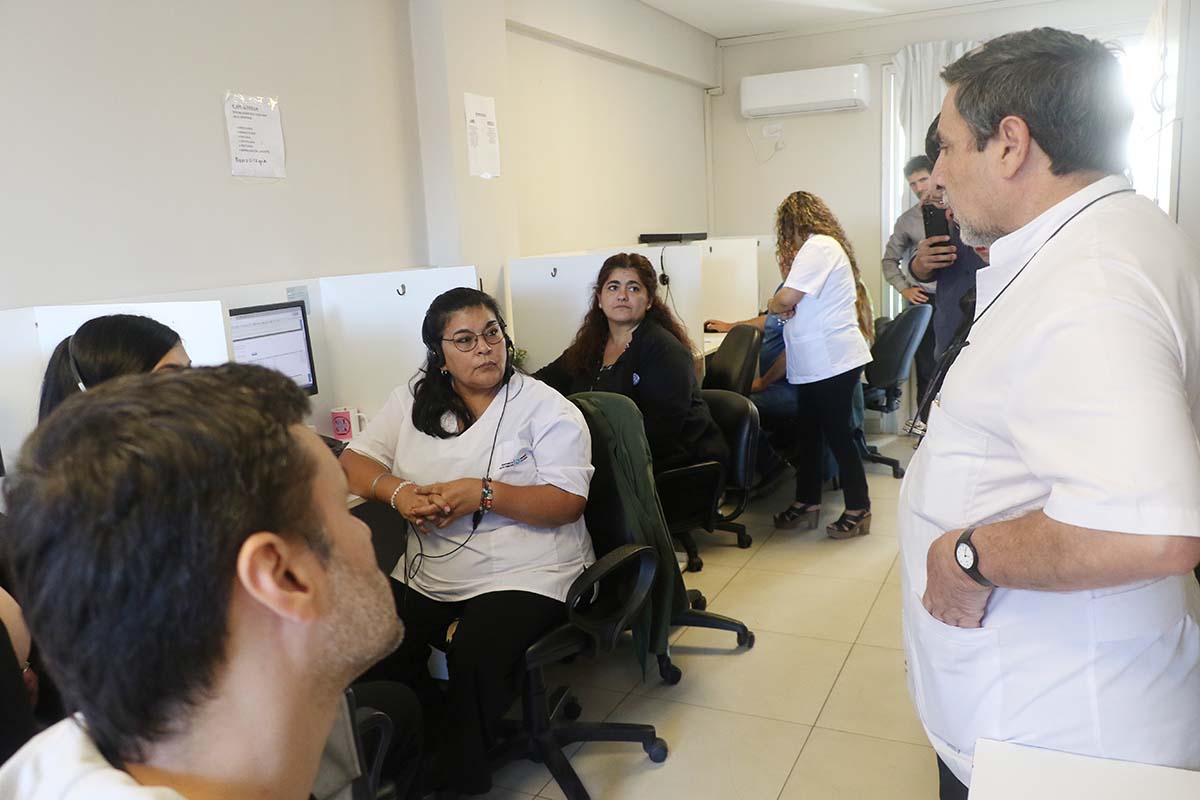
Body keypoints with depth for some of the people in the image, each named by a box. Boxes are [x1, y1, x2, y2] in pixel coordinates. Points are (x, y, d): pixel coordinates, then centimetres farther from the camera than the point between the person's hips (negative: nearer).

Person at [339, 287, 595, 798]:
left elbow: (567, 503, -12)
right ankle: (436, 738, 6)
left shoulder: (546, 408, -4)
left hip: (524, 577, -4)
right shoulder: (411, 402, 9)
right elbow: (353, 463, 4)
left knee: (474, 659, -29)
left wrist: (481, 493, -24)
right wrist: (396, 491, -18)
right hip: (428, 577, 5)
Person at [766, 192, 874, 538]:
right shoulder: (823, 246, 19)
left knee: (837, 434, -1)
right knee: (808, 432, 14)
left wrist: (773, 306, 1)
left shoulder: (819, 247, -14)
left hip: (832, 362, -10)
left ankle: (858, 509, 11)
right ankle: (806, 503, 25)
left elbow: (786, 298, -23)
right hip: (816, 364, 10)